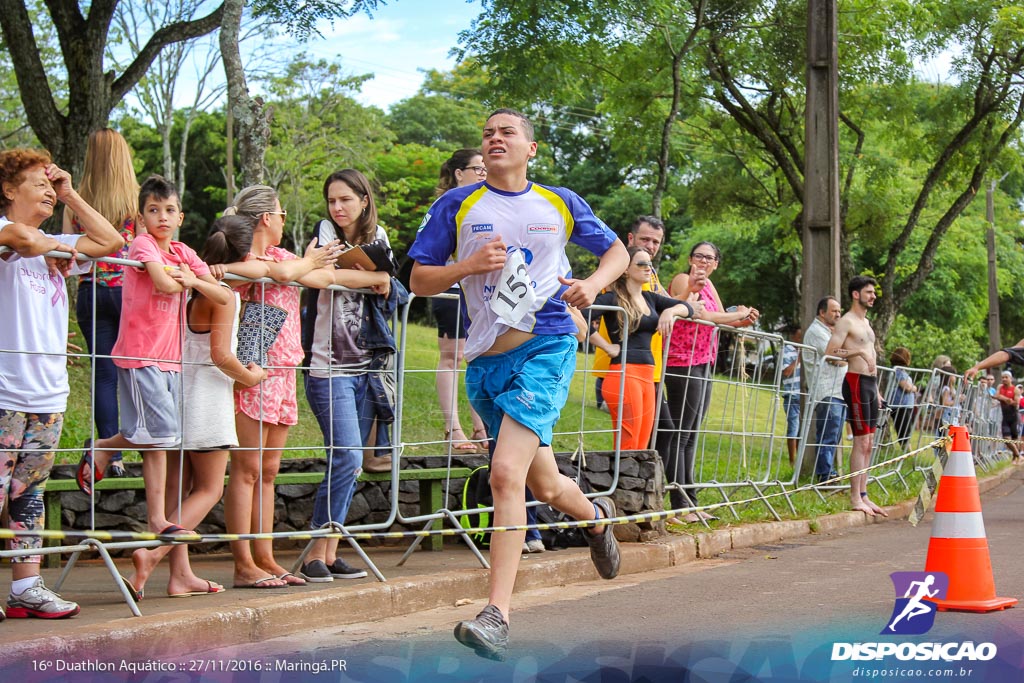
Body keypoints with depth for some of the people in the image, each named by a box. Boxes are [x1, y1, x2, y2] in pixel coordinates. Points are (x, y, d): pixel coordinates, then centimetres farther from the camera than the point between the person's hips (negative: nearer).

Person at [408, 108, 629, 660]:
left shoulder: (560, 203, 9)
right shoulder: (457, 205, 7)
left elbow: (617, 251, 21)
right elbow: (419, 282, 7)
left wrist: (593, 283, 0)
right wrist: (469, 265, -11)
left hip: (545, 347, -3)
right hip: (484, 359, 3)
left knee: (507, 473, -21)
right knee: (543, 484, 13)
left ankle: (496, 615, -19)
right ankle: (596, 516, 48)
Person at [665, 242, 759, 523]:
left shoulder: (708, 285, 19)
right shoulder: (682, 279, -7)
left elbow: (722, 318, 13)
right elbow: (701, 315, -18)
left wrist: (743, 320, -7)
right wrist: (741, 314, -9)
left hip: (704, 364, 9)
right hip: (683, 365, -9)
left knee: (690, 437, 12)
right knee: (680, 436, -8)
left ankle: (689, 501, 16)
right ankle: (679, 505, -8)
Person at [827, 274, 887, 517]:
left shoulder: (865, 322, 20)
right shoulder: (846, 322, -8)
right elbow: (830, 353, -16)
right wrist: (859, 351, -21)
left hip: (870, 382, 9)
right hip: (856, 381, -9)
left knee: (868, 442, 9)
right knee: (861, 441, -10)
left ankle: (863, 496, 14)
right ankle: (855, 498, -8)